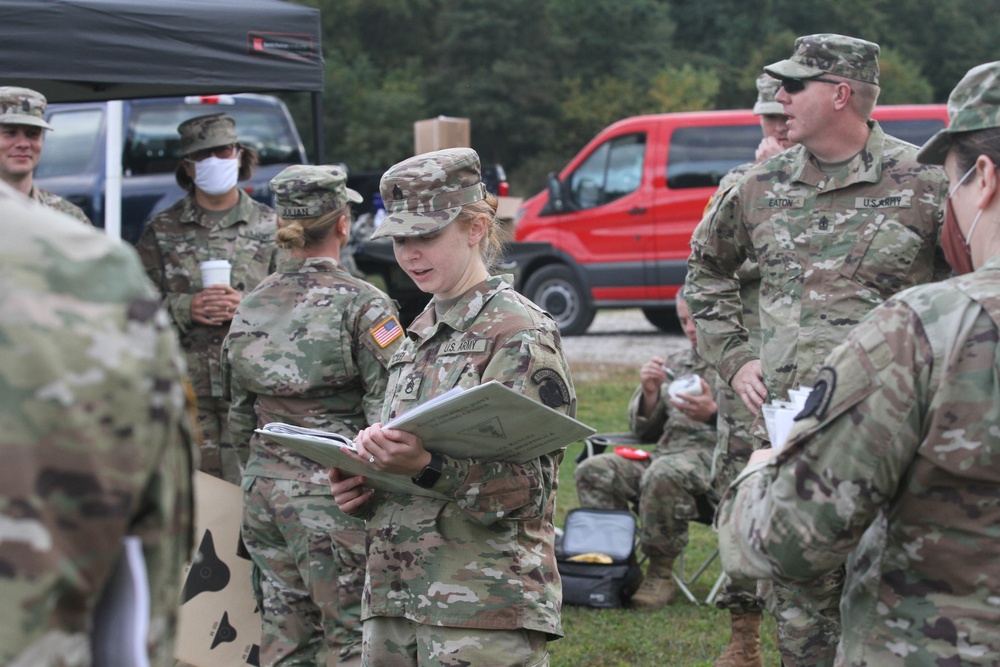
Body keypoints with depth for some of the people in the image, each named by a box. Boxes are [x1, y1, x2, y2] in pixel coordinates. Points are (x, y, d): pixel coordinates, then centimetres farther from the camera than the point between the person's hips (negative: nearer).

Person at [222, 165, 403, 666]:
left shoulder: (250, 307, 9)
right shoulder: (362, 305, -9)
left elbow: (238, 420, 15)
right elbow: (388, 414, -13)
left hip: (263, 488, 6)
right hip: (330, 491, -6)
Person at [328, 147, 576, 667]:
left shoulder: (522, 333, -6)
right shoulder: (416, 337, 16)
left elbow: (527, 490, -14)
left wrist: (425, 466, -28)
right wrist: (359, 492, 3)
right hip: (394, 603, 7)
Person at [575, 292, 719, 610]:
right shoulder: (676, 363, 25)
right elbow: (645, 432, 23)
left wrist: (713, 413, -24)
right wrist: (650, 393, 3)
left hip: (719, 454, -7)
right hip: (668, 452, 7)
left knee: (663, 474, -38)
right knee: (594, 471, -16)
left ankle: (660, 573, -22)